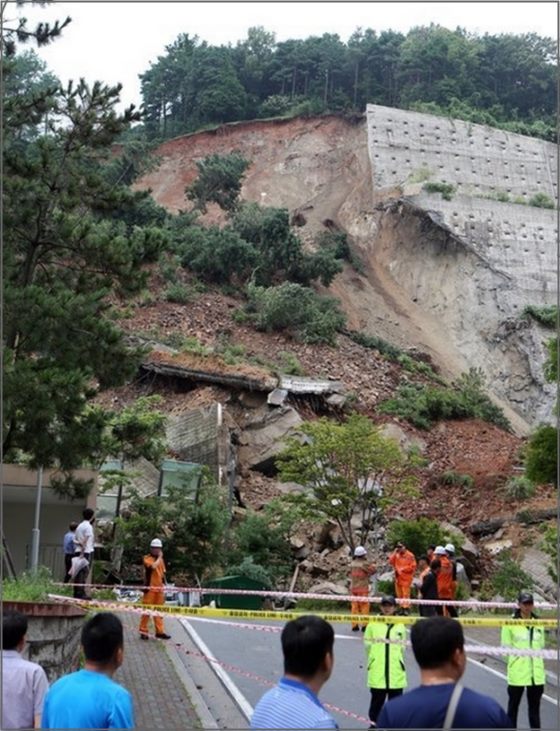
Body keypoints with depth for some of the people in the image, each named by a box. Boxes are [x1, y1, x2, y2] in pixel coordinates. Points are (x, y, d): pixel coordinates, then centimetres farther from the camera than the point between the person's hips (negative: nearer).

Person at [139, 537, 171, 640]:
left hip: (159, 589, 6)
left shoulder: (161, 559, 15)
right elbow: (153, 566, -25)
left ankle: (159, 631, 9)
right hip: (150, 588, -6)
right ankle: (143, 631, 2)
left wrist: (164, 589, 16)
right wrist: (159, 557, -12)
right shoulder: (147, 558, -5)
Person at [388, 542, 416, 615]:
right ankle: (402, 608, 13)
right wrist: (394, 553, -3)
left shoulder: (410, 555, -5)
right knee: (399, 594, 7)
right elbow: (391, 562, 3)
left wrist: (403, 569, -12)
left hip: (406, 578, -6)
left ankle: (406, 609, -12)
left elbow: (413, 566, -9)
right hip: (398, 577, 6)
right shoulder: (397, 555, 13)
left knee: (406, 594, -12)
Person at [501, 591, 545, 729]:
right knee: (513, 704, 9)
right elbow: (506, 647, -2)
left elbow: (541, 646, 15)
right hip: (517, 672, -4)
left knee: (535, 707, 11)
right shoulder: (510, 623, -8)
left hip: (536, 672, 4)